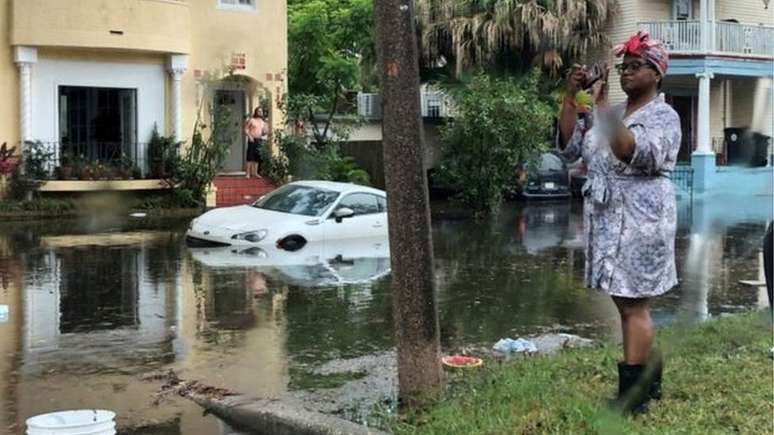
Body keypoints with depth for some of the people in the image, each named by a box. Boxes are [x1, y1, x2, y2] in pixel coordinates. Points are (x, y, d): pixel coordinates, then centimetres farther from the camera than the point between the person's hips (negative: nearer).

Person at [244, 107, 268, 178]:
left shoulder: (263, 122, 16)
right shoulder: (251, 120, 0)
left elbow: (265, 131, 21)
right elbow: (246, 129, -2)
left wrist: (265, 132, -2)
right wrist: (249, 136, -14)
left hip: (260, 140, 5)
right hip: (252, 140, -5)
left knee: (257, 157, 5)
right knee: (250, 156, -7)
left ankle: (255, 173, 12)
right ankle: (248, 173, -7)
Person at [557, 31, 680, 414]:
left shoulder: (664, 116, -5)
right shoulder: (610, 112, 15)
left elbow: (638, 156, -23)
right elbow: (569, 147, 8)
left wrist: (603, 109, -28)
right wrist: (571, 96, 0)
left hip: (639, 221, -7)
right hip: (606, 220, 7)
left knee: (633, 306, -7)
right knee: (628, 304, 12)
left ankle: (632, 396, -4)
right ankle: (647, 381, 22)